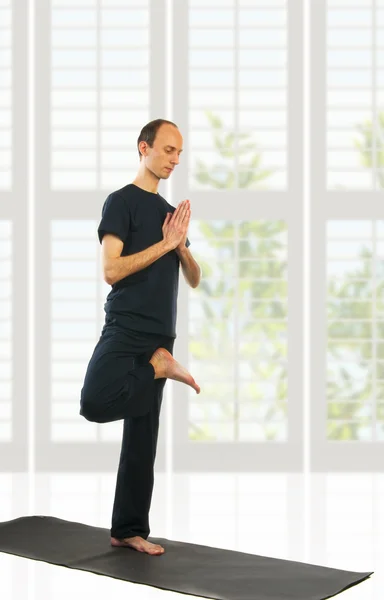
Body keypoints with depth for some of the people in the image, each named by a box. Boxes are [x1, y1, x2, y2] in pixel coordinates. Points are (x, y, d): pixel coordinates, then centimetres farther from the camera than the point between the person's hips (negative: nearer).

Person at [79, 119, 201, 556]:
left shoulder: (170, 211, 19)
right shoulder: (122, 202, -5)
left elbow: (194, 280, 19)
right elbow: (111, 270, -17)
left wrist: (181, 246, 0)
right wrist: (164, 244, -15)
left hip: (159, 336, 7)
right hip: (125, 330, -7)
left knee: (142, 440, 10)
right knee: (94, 403, -37)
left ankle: (128, 529, 16)